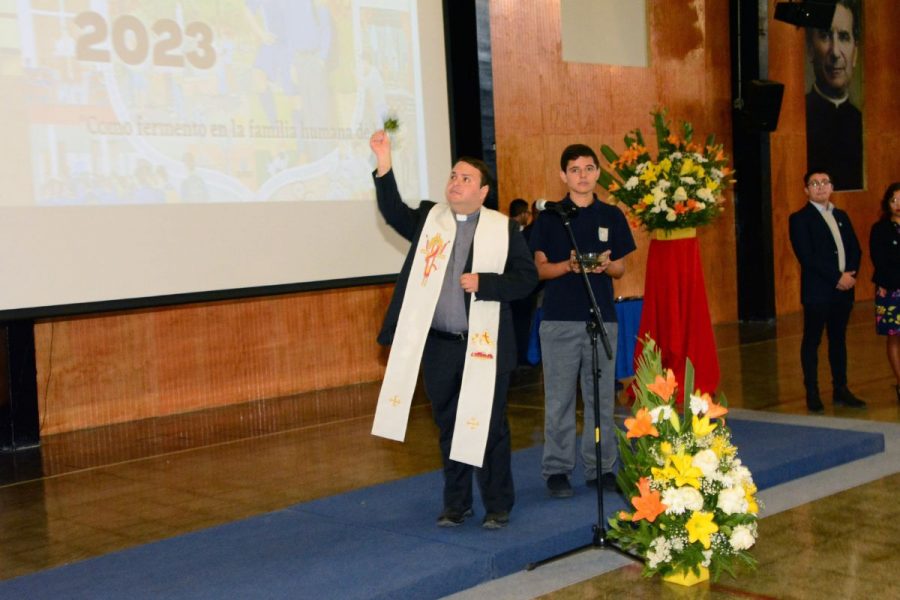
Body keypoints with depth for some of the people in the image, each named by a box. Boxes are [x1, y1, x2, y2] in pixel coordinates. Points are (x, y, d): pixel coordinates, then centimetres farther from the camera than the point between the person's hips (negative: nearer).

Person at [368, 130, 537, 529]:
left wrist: (483, 283, -16)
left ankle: (498, 506, 19)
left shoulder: (503, 228, 1)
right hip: (438, 346, 3)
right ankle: (456, 504, 25)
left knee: (489, 428, 5)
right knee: (449, 428, 13)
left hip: (484, 346, -3)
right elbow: (393, 212, -10)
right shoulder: (429, 218, 7)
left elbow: (526, 277, -2)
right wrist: (383, 166, -23)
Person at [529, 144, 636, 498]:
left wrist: (605, 266, -10)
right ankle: (557, 469, 9)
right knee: (559, 398, 0)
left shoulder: (611, 216, 10)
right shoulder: (550, 217, 3)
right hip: (559, 319, -2)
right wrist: (568, 265, -16)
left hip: (602, 316, 2)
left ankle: (600, 467, 16)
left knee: (601, 397, 6)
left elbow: (620, 269, 12)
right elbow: (540, 268, 2)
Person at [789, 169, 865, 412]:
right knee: (812, 341, 2)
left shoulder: (841, 216, 15)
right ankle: (812, 393, 8)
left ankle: (840, 389, 19)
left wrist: (850, 274, -7)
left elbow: (855, 249, 12)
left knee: (839, 339, 12)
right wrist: (837, 277, -16)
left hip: (843, 289, 6)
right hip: (817, 291, -6)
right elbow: (807, 257, -14)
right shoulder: (799, 218, -5)